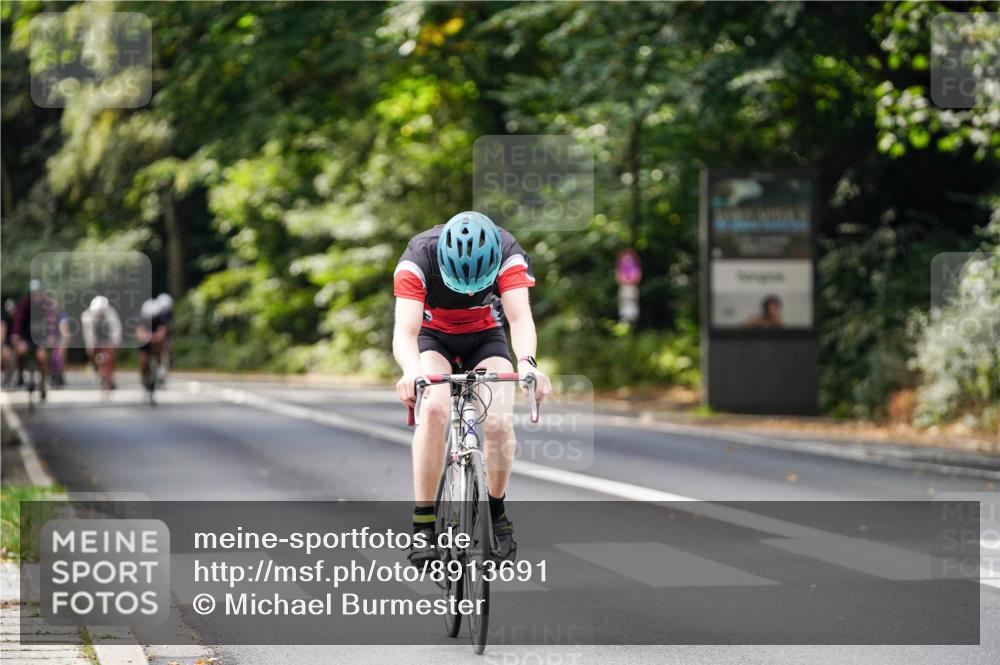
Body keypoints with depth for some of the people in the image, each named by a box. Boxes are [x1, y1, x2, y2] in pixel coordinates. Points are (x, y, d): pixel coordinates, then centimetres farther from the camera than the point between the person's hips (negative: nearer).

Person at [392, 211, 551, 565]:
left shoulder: (508, 254, -29)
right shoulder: (418, 258, -33)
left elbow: (520, 317, -38)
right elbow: (405, 331, -41)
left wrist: (526, 362, -59)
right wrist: (411, 372, -63)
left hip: (486, 338, 1)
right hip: (433, 339, -1)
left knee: (498, 423, -22)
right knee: (434, 410, -30)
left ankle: (496, 511, 4)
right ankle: (423, 524, -24)